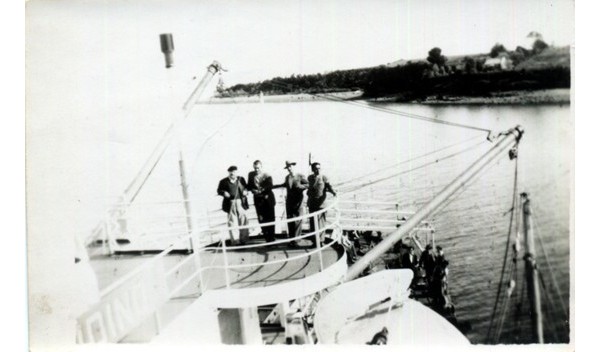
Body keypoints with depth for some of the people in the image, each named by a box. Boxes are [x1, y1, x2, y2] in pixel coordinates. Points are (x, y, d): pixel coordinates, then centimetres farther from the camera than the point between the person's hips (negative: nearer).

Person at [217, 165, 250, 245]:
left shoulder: (241, 179, 7)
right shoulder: (223, 181, 0)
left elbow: (245, 187, 15)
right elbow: (219, 190, 4)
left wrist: (245, 191, -6)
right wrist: (224, 193, -15)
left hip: (241, 203, 2)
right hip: (230, 204, -2)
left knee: (243, 221, 3)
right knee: (232, 222, -1)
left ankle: (243, 239, 13)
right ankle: (234, 240, 6)